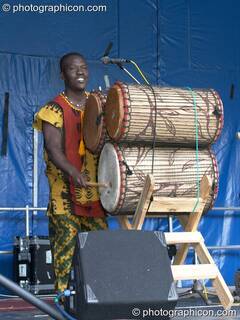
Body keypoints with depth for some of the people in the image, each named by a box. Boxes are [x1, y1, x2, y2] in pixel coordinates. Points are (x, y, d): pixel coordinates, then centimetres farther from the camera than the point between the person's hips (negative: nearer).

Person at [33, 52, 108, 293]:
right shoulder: (54, 110, -4)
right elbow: (53, 149, -15)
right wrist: (74, 172, -31)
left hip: (95, 184, 5)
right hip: (65, 186, -5)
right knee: (66, 237, -6)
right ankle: (62, 291, 2)